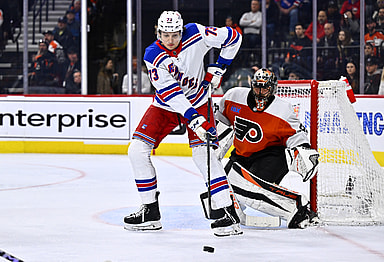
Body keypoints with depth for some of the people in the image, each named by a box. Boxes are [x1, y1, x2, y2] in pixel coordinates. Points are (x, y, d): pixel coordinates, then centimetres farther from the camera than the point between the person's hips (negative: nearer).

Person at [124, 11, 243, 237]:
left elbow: (233, 37, -7)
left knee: (203, 152, -21)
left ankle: (228, 212, -21)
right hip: (166, 105, 2)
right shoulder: (153, 55, -20)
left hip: (197, 102, -2)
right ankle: (150, 212, 4)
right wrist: (193, 119, -38)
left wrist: (218, 68, -9)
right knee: (137, 150, -8)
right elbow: (169, 92, -28)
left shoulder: (197, 35, -20)